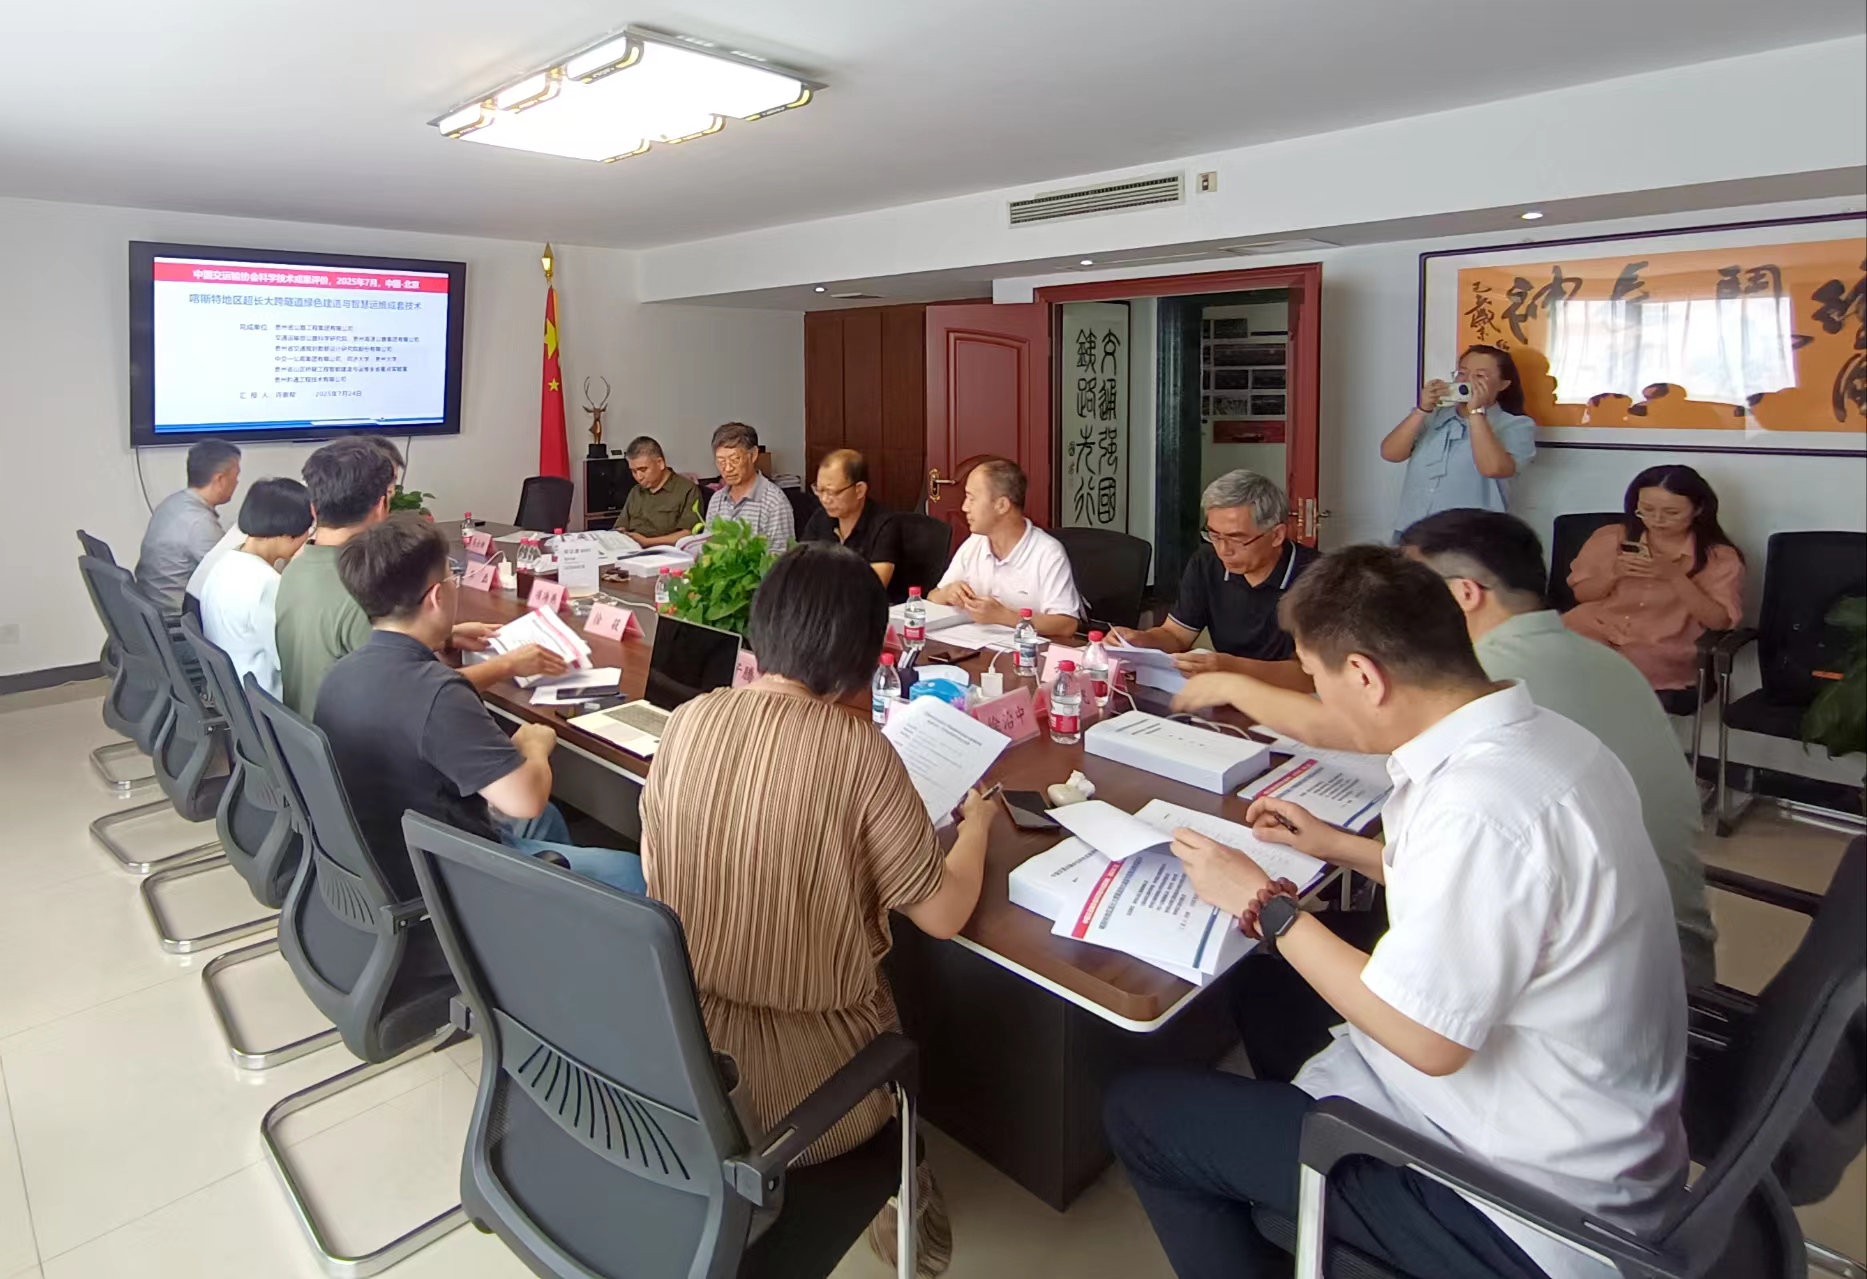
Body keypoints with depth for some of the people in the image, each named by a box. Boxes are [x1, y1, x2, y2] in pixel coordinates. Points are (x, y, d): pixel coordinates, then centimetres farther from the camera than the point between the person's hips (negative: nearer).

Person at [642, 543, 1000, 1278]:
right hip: (794, 1081, -4)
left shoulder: (689, 719, -8)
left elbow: (656, 870, 7)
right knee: (912, 1007, 28)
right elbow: (943, 915, -12)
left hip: (679, 1049, 4)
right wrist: (978, 822, 5)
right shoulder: (857, 749, -22)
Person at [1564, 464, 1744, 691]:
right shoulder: (1609, 538, 9)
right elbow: (1581, 594, 12)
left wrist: (1675, 578, -17)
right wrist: (1614, 573, -9)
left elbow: (1719, 621, -5)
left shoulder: (1719, 557, 3)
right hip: (1594, 630, 3)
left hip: (1662, 650, -3)